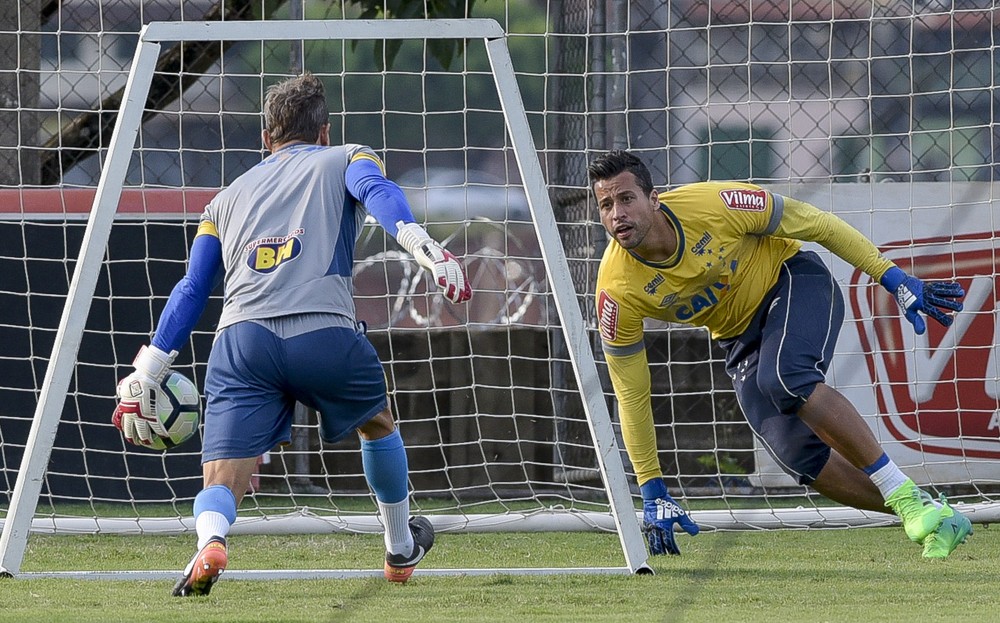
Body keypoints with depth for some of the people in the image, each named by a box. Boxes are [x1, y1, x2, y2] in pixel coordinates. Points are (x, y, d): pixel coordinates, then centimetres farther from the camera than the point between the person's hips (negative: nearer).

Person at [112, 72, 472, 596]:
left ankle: (210, 542, -37)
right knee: (377, 423, 30)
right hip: (323, 332, -1)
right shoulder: (343, 160, 23)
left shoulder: (228, 197, 31)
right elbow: (375, 190, -3)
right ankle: (401, 549, 45)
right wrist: (422, 246, -19)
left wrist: (142, 379, 22)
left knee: (221, 487, -2)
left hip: (241, 337, 1)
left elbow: (191, 291, 24)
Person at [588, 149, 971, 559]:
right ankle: (934, 520, -3)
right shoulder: (617, 292, -22)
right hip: (741, 337, 4)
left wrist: (891, 278, -11)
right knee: (799, 456, -15)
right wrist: (652, 494, -10)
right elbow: (630, 394, -11)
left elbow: (812, 222, -13)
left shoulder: (714, 204, -28)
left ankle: (909, 500, -26)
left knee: (785, 379, -34)